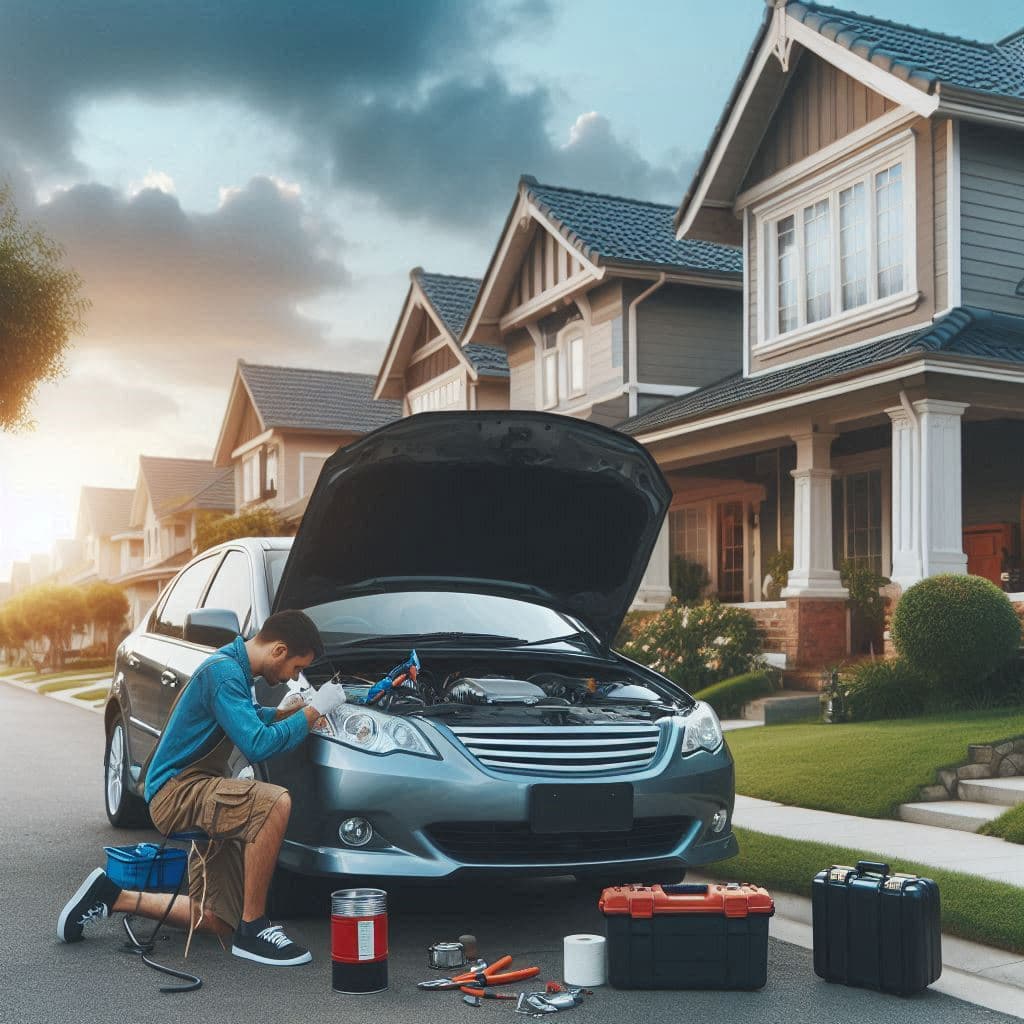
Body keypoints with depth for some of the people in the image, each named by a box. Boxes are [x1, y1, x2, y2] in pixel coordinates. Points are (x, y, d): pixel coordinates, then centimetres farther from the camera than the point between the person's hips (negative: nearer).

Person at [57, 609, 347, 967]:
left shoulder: (235, 668, 11)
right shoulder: (224, 672, -19)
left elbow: (246, 719, 30)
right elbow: (257, 745, -26)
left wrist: (285, 711, 12)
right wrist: (313, 711, -17)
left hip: (198, 790, 10)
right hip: (176, 790, -10)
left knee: (217, 922, 7)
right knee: (274, 802, -35)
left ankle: (115, 896, 17)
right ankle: (253, 929, -24)